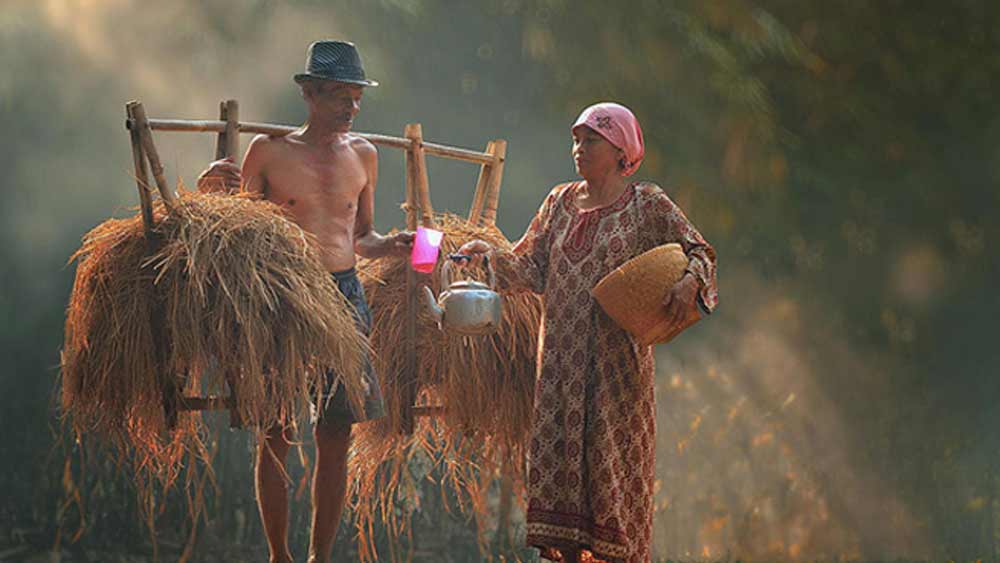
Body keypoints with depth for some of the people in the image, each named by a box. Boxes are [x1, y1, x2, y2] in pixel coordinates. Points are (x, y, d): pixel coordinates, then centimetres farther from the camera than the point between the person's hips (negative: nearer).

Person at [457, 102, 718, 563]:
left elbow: (699, 251, -2)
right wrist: (491, 256, -5)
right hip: (562, 357, 4)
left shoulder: (647, 205, -1)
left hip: (619, 358, -4)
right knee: (558, 455, 1)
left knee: (615, 455, -4)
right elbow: (531, 268, 12)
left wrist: (690, 281, -22)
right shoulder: (560, 202, 12)